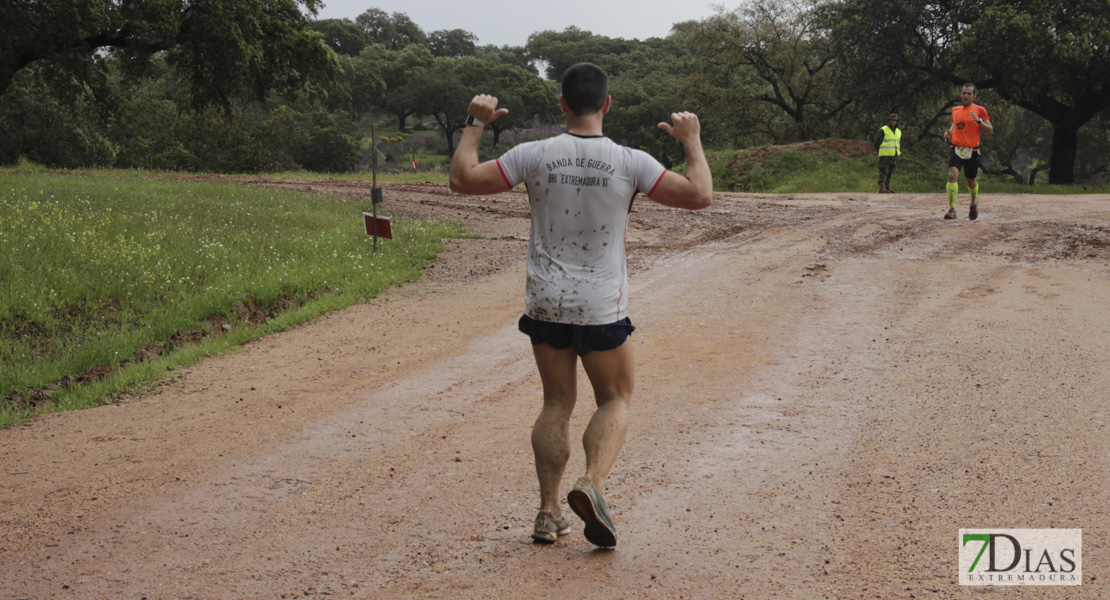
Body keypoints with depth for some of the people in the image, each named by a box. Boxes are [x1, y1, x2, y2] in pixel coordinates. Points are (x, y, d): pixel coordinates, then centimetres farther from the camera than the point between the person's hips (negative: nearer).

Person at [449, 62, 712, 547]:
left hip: (545, 302, 2)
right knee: (615, 401, 13)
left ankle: (548, 513, 13)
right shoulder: (629, 163, -10)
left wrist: (475, 124, 10)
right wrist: (692, 140, 8)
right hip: (601, 306, -2)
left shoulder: (534, 156, -7)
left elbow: (463, 179, -3)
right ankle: (592, 484, -11)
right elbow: (699, 195, -7)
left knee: (556, 404, 14)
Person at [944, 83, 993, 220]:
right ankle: (952, 209, -24)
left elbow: (990, 131, -5)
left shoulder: (980, 110, -1)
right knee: (952, 175, -22)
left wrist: (979, 121, -21)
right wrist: (949, 132, 6)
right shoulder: (955, 110, 11)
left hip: (972, 151, -2)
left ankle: (974, 203, 44)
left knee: (970, 181, 12)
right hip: (955, 149, 2)